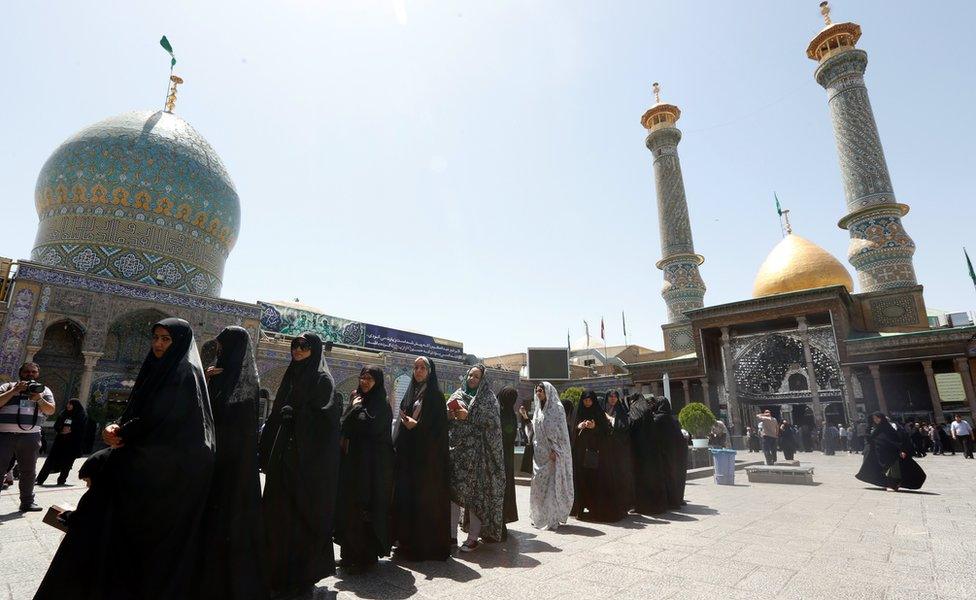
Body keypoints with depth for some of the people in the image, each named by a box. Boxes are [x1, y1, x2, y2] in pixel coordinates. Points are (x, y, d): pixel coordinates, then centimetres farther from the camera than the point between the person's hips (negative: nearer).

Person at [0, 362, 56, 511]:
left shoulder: (43, 390, 13)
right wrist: (14, 391, -13)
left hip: (30, 437, 2)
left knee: (28, 471, 8)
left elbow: (50, 411, 3)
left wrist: (39, 399, -14)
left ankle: (27, 502, 16)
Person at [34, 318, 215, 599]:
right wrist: (117, 427, -6)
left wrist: (121, 432, -3)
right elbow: (135, 413, 14)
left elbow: (159, 421, -17)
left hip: (168, 467, -8)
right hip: (148, 460, 8)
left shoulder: (185, 374, -13)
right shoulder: (156, 370, 14)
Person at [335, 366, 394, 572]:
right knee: (349, 505, 10)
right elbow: (346, 425, 16)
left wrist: (357, 408, -10)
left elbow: (370, 426, -22)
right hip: (353, 461, 7)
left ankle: (366, 556, 10)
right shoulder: (357, 399, 13)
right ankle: (351, 552, 23)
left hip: (373, 465, -7)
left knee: (366, 508, -3)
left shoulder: (381, 404, -8)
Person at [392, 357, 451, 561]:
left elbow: (438, 426, -12)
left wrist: (416, 425, -19)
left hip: (427, 454, -6)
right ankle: (407, 542, 19)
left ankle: (429, 544, 8)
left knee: (426, 497, -3)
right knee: (405, 495, 8)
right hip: (407, 453, 6)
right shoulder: (410, 394, 14)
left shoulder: (435, 395, -5)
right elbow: (402, 420, 15)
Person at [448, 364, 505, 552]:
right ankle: (451, 534, 13)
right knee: (452, 490, 2)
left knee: (474, 493, -2)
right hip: (455, 447, 4)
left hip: (476, 450, -4)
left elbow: (491, 422, -7)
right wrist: (449, 415, -7)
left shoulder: (488, 398, 5)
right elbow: (445, 416, 15)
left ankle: (473, 537, 7)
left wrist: (468, 416, -15)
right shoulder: (456, 395, 16)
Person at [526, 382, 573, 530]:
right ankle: (540, 516, 22)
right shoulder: (538, 408, 13)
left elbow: (559, 431, -14)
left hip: (553, 452, -7)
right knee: (539, 483, 9)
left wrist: (554, 450, -19)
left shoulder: (556, 408, -9)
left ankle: (553, 518, 7)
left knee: (552, 483, -3)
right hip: (540, 452, 7)